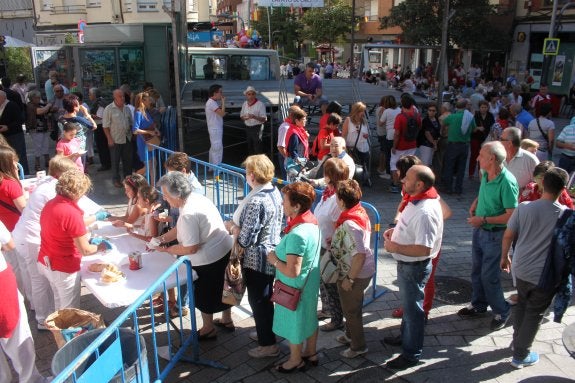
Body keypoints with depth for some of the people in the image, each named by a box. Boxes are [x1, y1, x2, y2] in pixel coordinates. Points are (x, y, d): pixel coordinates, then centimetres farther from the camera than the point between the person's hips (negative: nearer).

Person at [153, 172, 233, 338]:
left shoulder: (188, 214, -29)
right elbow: (179, 229, 11)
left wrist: (167, 249, -11)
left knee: (204, 295, 14)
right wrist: (161, 239, 5)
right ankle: (227, 319, 46)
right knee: (221, 288, 26)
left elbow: (191, 248, -25)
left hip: (209, 259, -9)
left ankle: (208, 329, 35)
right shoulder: (196, 198, 1)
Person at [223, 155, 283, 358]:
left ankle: (268, 344, 22)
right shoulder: (275, 192, 0)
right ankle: (266, 332, 41)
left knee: (258, 301, 8)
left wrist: (231, 226, -9)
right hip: (272, 254, 9)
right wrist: (238, 224, 7)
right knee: (265, 298, 23)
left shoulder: (256, 202, -29)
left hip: (257, 260, -9)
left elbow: (246, 239, -26)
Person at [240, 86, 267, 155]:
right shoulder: (244, 104, 8)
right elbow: (241, 115, 17)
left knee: (258, 149, -5)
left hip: (257, 128, -6)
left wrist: (254, 117, -29)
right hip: (248, 128, 6)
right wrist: (244, 118, -8)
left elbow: (264, 119, -14)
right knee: (250, 148, 16)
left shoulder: (260, 104, -12)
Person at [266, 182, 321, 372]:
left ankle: (296, 360, 36)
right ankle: (311, 353, 45)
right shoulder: (312, 223, -5)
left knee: (294, 323, 14)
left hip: (296, 288, -8)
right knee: (309, 318, 25)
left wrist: (274, 260, -17)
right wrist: (280, 253, 4)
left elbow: (292, 271, -32)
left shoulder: (297, 235, -34)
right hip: (310, 284, 8)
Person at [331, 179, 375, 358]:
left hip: (354, 274, -9)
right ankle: (351, 335, 47)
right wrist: (335, 240, 8)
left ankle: (358, 346, 29)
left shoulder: (349, 224, -31)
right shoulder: (361, 213, -2)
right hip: (363, 271, 9)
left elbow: (360, 255, -34)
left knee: (351, 311, 11)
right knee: (353, 307, 27)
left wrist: (349, 278, -24)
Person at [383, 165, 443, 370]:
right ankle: (405, 337, 49)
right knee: (408, 304, 27)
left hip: (414, 267, -10)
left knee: (412, 309, 8)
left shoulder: (425, 212, -32)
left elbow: (424, 249, -33)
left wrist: (395, 247, -24)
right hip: (406, 264, 10)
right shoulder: (417, 200, -1)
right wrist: (396, 230, 2)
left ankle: (412, 354, 26)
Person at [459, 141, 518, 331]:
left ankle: (501, 312, 24)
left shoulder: (507, 182, -26)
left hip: (495, 235, -8)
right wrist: (475, 203, -1)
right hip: (479, 230, 8)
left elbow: (511, 215, -26)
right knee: (477, 270, 19)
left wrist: (484, 219, -21)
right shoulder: (486, 175, -2)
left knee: (489, 276, 2)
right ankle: (478, 304, 39)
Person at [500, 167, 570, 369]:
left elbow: (508, 235, -2)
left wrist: (504, 257, 12)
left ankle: (517, 342, 41)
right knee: (535, 314, 12)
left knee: (522, 304, 25)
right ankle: (521, 356, 23)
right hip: (546, 275, -3)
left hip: (521, 269, 3)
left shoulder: (524, 208, -10)